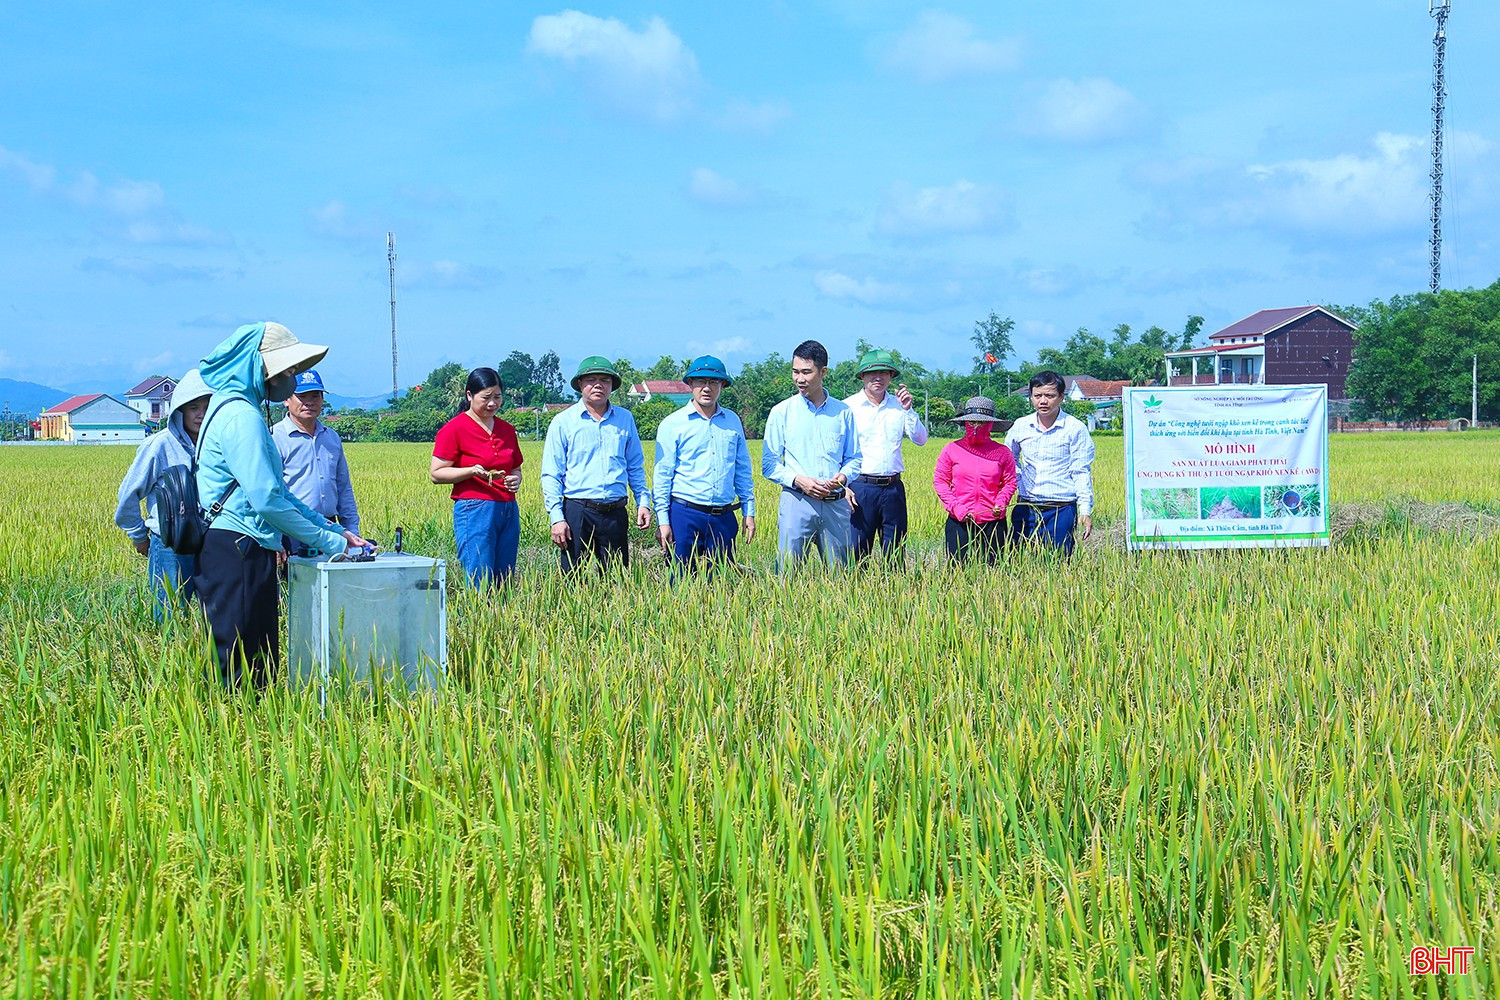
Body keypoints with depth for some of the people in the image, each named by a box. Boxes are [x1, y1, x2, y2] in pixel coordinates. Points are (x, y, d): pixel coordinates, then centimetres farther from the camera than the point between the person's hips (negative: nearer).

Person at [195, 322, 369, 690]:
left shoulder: (236, 409, 21)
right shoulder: (240, 415, -13)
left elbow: (280, 493, 23)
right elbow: (267, 500, -19)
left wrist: (335, 531, 17)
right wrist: (330, 543, -11)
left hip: (241, 552, 10)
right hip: (237, 552, -10)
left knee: (260, 661, 10)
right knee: (238, 666, -7)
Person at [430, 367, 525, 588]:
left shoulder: (507, 430, 15)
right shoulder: (455, 429, -3)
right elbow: (436, 474, -5)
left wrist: (515, 479, 3)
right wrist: (473, 471, -18)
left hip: (508, 510, 6)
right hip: (474, 509, -6)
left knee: (504, 585, 3)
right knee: (480, 584, -9)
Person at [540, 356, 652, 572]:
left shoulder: (625, 419, 12)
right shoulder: (563, 422, 2)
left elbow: (635, 467, 19)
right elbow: (551, 475, 0)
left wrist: (643, 501, 7)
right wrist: (556, 517, -8)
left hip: (616, 513, 3)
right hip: (577, 512, -3)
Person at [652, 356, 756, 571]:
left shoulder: (732, 421, 12)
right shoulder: (672, 424, 1)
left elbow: (743, 470, 17)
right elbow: (662, 476, -1)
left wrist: (749, 511, 11)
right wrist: (663, 521, -7)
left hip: (723, 518, 3)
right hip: (684, 515, -3)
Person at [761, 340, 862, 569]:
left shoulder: (843, 412, 11)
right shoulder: (781, 412, 5)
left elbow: (854, 458, 15)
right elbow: (769, 464, 4)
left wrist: (843, 476, -7)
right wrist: (798, 480, -12)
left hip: (836, 504, 2)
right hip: (797, 501, -2)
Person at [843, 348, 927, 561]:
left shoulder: (899, 406, 11)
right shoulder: (849, 407, 1)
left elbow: (921, 439, 8)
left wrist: (908, 410, -5)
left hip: (893, 488, 4)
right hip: (861, 487, -4)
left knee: (894, 552, 7)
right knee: (857, 551, -5)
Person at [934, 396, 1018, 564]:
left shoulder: (1002, 452, 7)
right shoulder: (952, 449, 5)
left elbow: (1010, 482, 10)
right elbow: (939, 481, 5)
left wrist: (1001, 503, -9)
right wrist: (955, 507, -6)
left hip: (993, 522, 1)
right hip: (959, 523, -1)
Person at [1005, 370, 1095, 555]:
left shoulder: (1075, 428, -3)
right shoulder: (1020, 427, 7)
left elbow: (1081, 472, -4)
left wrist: (1086, 510, -10)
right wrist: (1017, 479, 9)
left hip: (1061, 511, -3)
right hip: (1025, 510, 3)